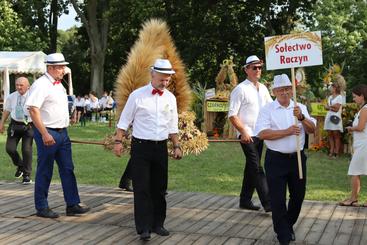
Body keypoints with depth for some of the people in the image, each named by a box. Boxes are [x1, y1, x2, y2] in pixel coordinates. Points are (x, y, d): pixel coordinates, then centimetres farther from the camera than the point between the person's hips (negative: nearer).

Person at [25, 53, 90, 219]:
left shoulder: (59, 85, 14)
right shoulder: (41, 85, -14)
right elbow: (33, 110, -21)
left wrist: (71, 116, 12)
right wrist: (45, 134, -24)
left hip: (62, 132, 9)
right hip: (47, 133, -9)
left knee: (67, 169, 9)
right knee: (44, 172, 1)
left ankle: (72, 205, 14)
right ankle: (41, 208, 13)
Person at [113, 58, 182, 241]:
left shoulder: (170, 98, 7)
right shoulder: (137, 96, -5)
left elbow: (173, 126, 14)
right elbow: (124, 121, -1)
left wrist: (176, 146, 11)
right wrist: (118, 141, -6)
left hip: (161, 147, 4)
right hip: (141, 147, -4)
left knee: (159, 188, 10)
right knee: (142, 188, -4)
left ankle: (157, 224, 21)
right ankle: (144, 228, -1)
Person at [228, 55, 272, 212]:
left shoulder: (263, 88, 12)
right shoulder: (240, 89, -10)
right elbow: (232, 115, -13)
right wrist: (243, 132, -19)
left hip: (259, 134, 7)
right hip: (247, 135, -7)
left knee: (251, 167, 13)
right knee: (257, 168, -10)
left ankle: (245, 200, 23)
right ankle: (267, 203, -11)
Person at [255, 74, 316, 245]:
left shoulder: (301, 108, 8)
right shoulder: (267, 110, -3)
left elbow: (312, 129, 0)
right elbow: (262, 133, -15)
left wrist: (301, 117, -18)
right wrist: (287, 132, -19)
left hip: (297, 158, 4)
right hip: (276, 160, -4)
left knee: (298, 195, 14)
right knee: (278, 200, -1)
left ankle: (288, 226, 37)